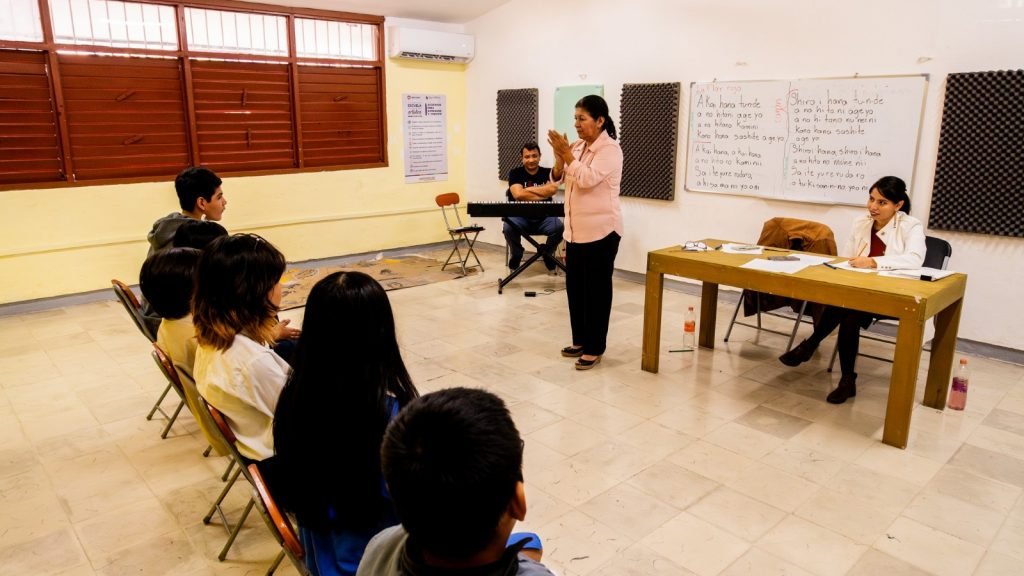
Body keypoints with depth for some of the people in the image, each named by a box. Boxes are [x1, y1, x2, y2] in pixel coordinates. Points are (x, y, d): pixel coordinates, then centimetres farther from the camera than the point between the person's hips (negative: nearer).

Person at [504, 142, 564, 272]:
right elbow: (518, 194, -15)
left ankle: (547, 252, 5)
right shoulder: (515, 173, 2)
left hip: (544, 217, 1)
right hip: (520, 217, -1)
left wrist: (528, 189, -11)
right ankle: (516, 254, 2)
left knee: (559, 226, -30)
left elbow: (553, 189, -18)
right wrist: (543, 194, -12)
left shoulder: (548, 173, 5)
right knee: (508, 227, -33)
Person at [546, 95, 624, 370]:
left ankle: (594, 348, 10)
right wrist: (559, 157, -7)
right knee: (574, 286, 13)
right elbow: (557, 178, 11)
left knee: (597, 289, 0)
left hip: (601, 231, -8)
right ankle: (580, 340, 27)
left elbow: (587, 179, -24)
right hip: (576, 230, 8)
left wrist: (566, 154, -19)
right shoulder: (578, 146, 9)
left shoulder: (610, 149, -12)